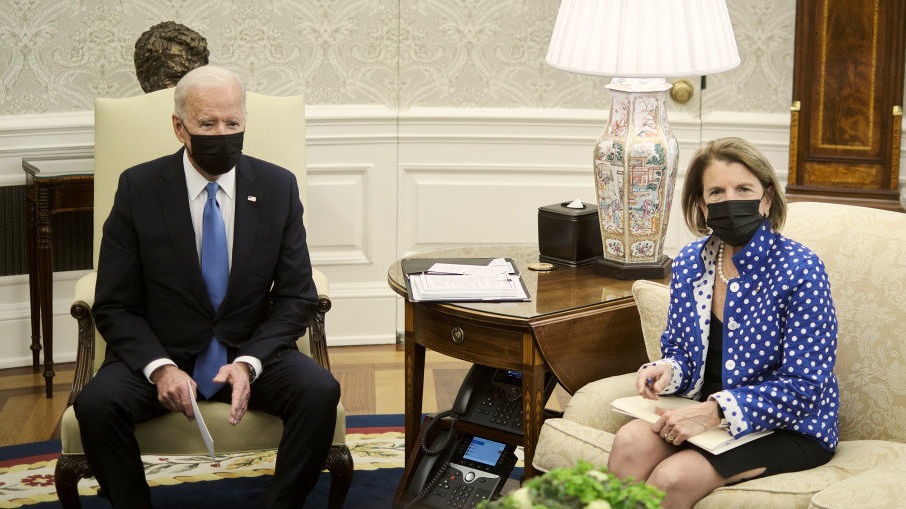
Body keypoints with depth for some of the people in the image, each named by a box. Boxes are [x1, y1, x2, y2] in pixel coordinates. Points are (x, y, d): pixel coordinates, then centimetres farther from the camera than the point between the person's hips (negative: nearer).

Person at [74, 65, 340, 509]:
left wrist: (250, 363, -17)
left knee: (320, 391, -28)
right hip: (161, 353, -1)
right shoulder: (138, 188, -4)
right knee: (97, 403, -30)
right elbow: (113, 306, -4)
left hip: (253, 354, 1)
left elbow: (296, 296, 0)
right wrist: (159, 367, -21)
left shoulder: (278, 187, -1)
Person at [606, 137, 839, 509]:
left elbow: (804, 387, -18)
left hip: (789, 428, -5)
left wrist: (715, 411, -26)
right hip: (705, 412, 5)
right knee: (630, 441, -25)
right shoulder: (689, 263, 2)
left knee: (673, 477, -28)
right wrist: (667, 369, -10)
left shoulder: (799, 270, -16)